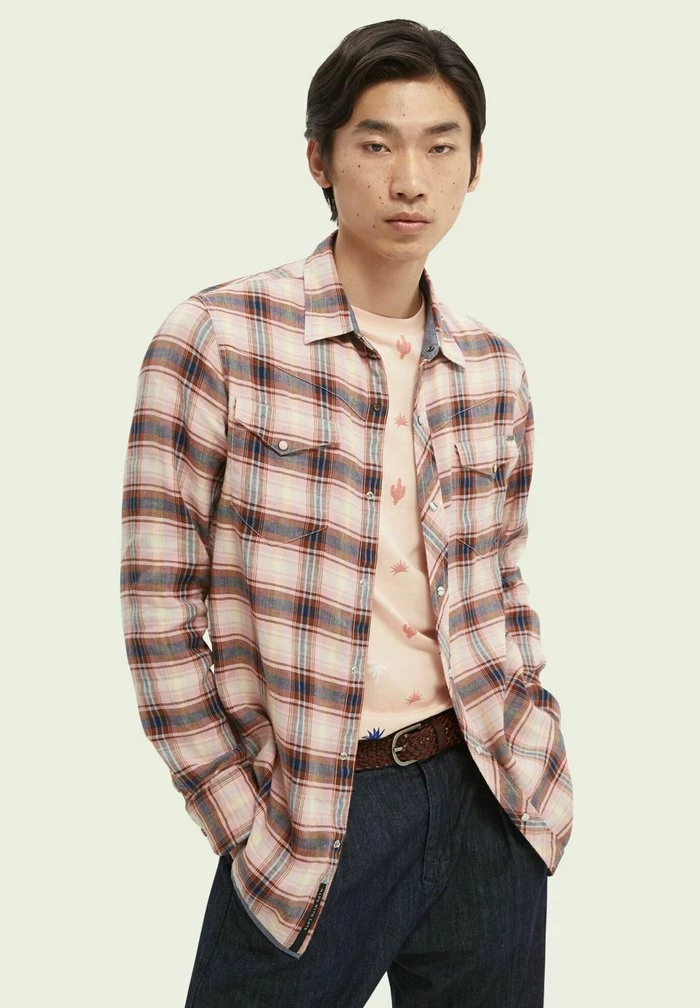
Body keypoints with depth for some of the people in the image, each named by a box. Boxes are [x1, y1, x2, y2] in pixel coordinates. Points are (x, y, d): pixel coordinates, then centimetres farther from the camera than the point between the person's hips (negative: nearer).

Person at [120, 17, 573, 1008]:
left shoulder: (496, 370, 6)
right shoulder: (215, 340, -9)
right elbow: (159, 601, -8)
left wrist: (531, 738, 5)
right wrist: (249, 828, -8)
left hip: (488, 805, 5)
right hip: (308, 815, -4)